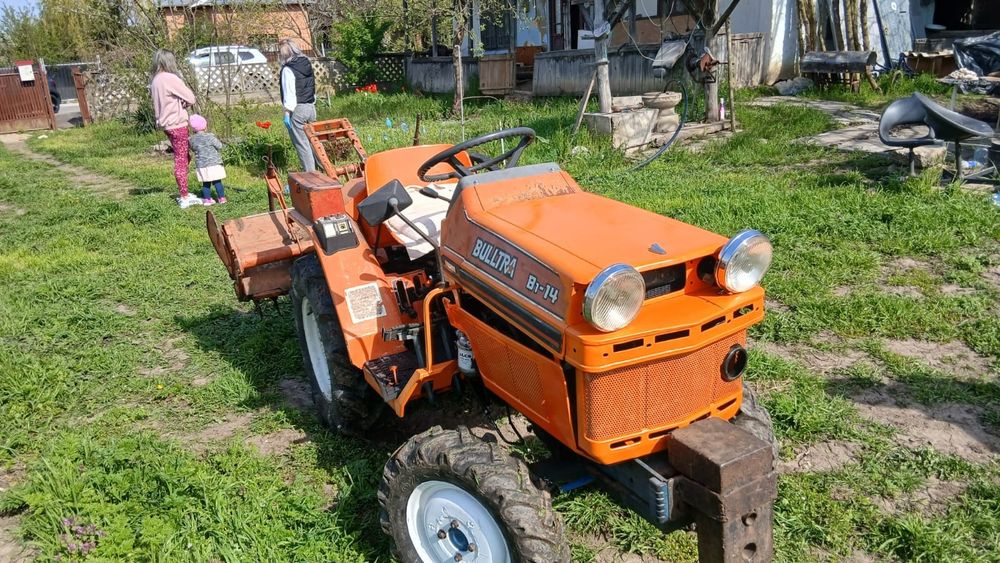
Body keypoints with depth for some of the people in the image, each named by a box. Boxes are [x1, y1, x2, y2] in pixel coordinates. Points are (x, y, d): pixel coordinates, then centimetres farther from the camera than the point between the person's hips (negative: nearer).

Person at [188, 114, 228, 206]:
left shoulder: (192, 139, 2)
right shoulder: (210, 136, -11)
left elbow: (193, 149, 15)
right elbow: (219, 146, -5)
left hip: (201, 165, 3)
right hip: (214, 163, -3)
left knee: (206, 183, 10)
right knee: (217, 182, 4)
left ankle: (207, 199, 10)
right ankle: (221, 198, 7)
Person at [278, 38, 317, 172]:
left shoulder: (288, 69, -12)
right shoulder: (307, 64, 10)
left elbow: (289, 92, -16)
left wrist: (287, 113, -13)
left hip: (297, 110, -7)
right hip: (311, 107, 8)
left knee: (302, 144, -2)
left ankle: (310, 172, -2)